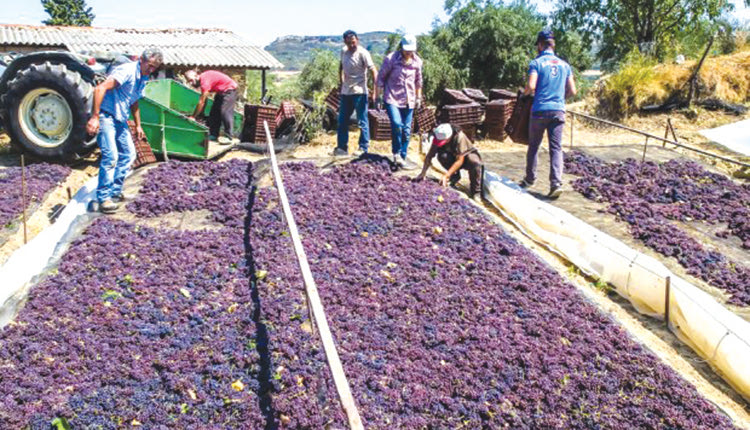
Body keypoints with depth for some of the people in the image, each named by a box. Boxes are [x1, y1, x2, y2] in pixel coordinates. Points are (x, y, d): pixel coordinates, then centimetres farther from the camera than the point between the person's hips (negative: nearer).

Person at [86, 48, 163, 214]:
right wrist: (94, 117, -34)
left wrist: (138, 125, 25)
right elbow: (100, 89, -30)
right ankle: (104, 198, -9)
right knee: (111, 156, -16)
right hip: (106, 115, -10)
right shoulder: (127, 71, -19)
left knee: (128, 154, 12)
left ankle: (115, 192, 22)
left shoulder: (143, 79, 11)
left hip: (120, 119, 10)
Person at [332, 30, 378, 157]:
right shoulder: (343, 51, 6)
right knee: (342, 120, 12)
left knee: (362, 121, -2)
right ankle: (342, 147, 22)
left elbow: (374, 72, -17)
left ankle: (363, 148, 6)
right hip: (346, 92, 7)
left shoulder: (363, 53, -13)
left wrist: (375, 91, -25)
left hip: (359, 92, -7)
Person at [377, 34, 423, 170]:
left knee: (406, 130, 6)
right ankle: (396, 154, -4)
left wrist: (418, 97, 18)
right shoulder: (391, 59, -9)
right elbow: (381, 77, -2)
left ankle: (403, 157, 19)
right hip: (392, 98, -4)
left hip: (408, 100, 4)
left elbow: (418, 80, 17)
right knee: (397, 124, -22)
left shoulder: (417, 61, 4)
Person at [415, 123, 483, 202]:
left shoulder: (459, 137, -34)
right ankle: (455, 176, -3)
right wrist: (423, 173, -22)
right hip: (453, 156, 4)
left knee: (475, 163, -38)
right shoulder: (439, 137, -21)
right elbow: (429, 156, -15)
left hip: (465, 156, -4)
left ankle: (475, 192, -20)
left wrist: (446, 176, -40)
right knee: (442, 156, -29)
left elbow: (460, 161, -35)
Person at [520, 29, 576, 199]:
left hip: (540, 110, -3)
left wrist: (524, 93, 6)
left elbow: (531, 86, -15)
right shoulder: (564, 65, 11)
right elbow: (572, 91, 10)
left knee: (534, 146, 12)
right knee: (556, 148, 0)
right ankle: (556, 183, -12)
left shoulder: (536, 63, -3)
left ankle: (530, 179, 23)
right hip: (558, 110, 3)